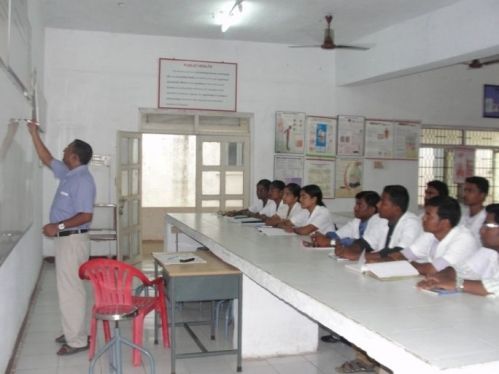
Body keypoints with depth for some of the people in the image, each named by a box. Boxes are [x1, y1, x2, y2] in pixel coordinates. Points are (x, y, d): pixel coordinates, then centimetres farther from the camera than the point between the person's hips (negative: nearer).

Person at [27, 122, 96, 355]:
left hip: (73, 240, -10)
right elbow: (46, 159, 25)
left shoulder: (82, 180, -20)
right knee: (68, 288, 16)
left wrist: (58, 226, -26)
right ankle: (73, 332, 27)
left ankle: (77, 341, 3)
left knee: (70, 290, -5)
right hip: (65, 239, 10)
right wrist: (34, 134, 24)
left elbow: (85, 215, -25)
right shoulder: (67, 173, 10)